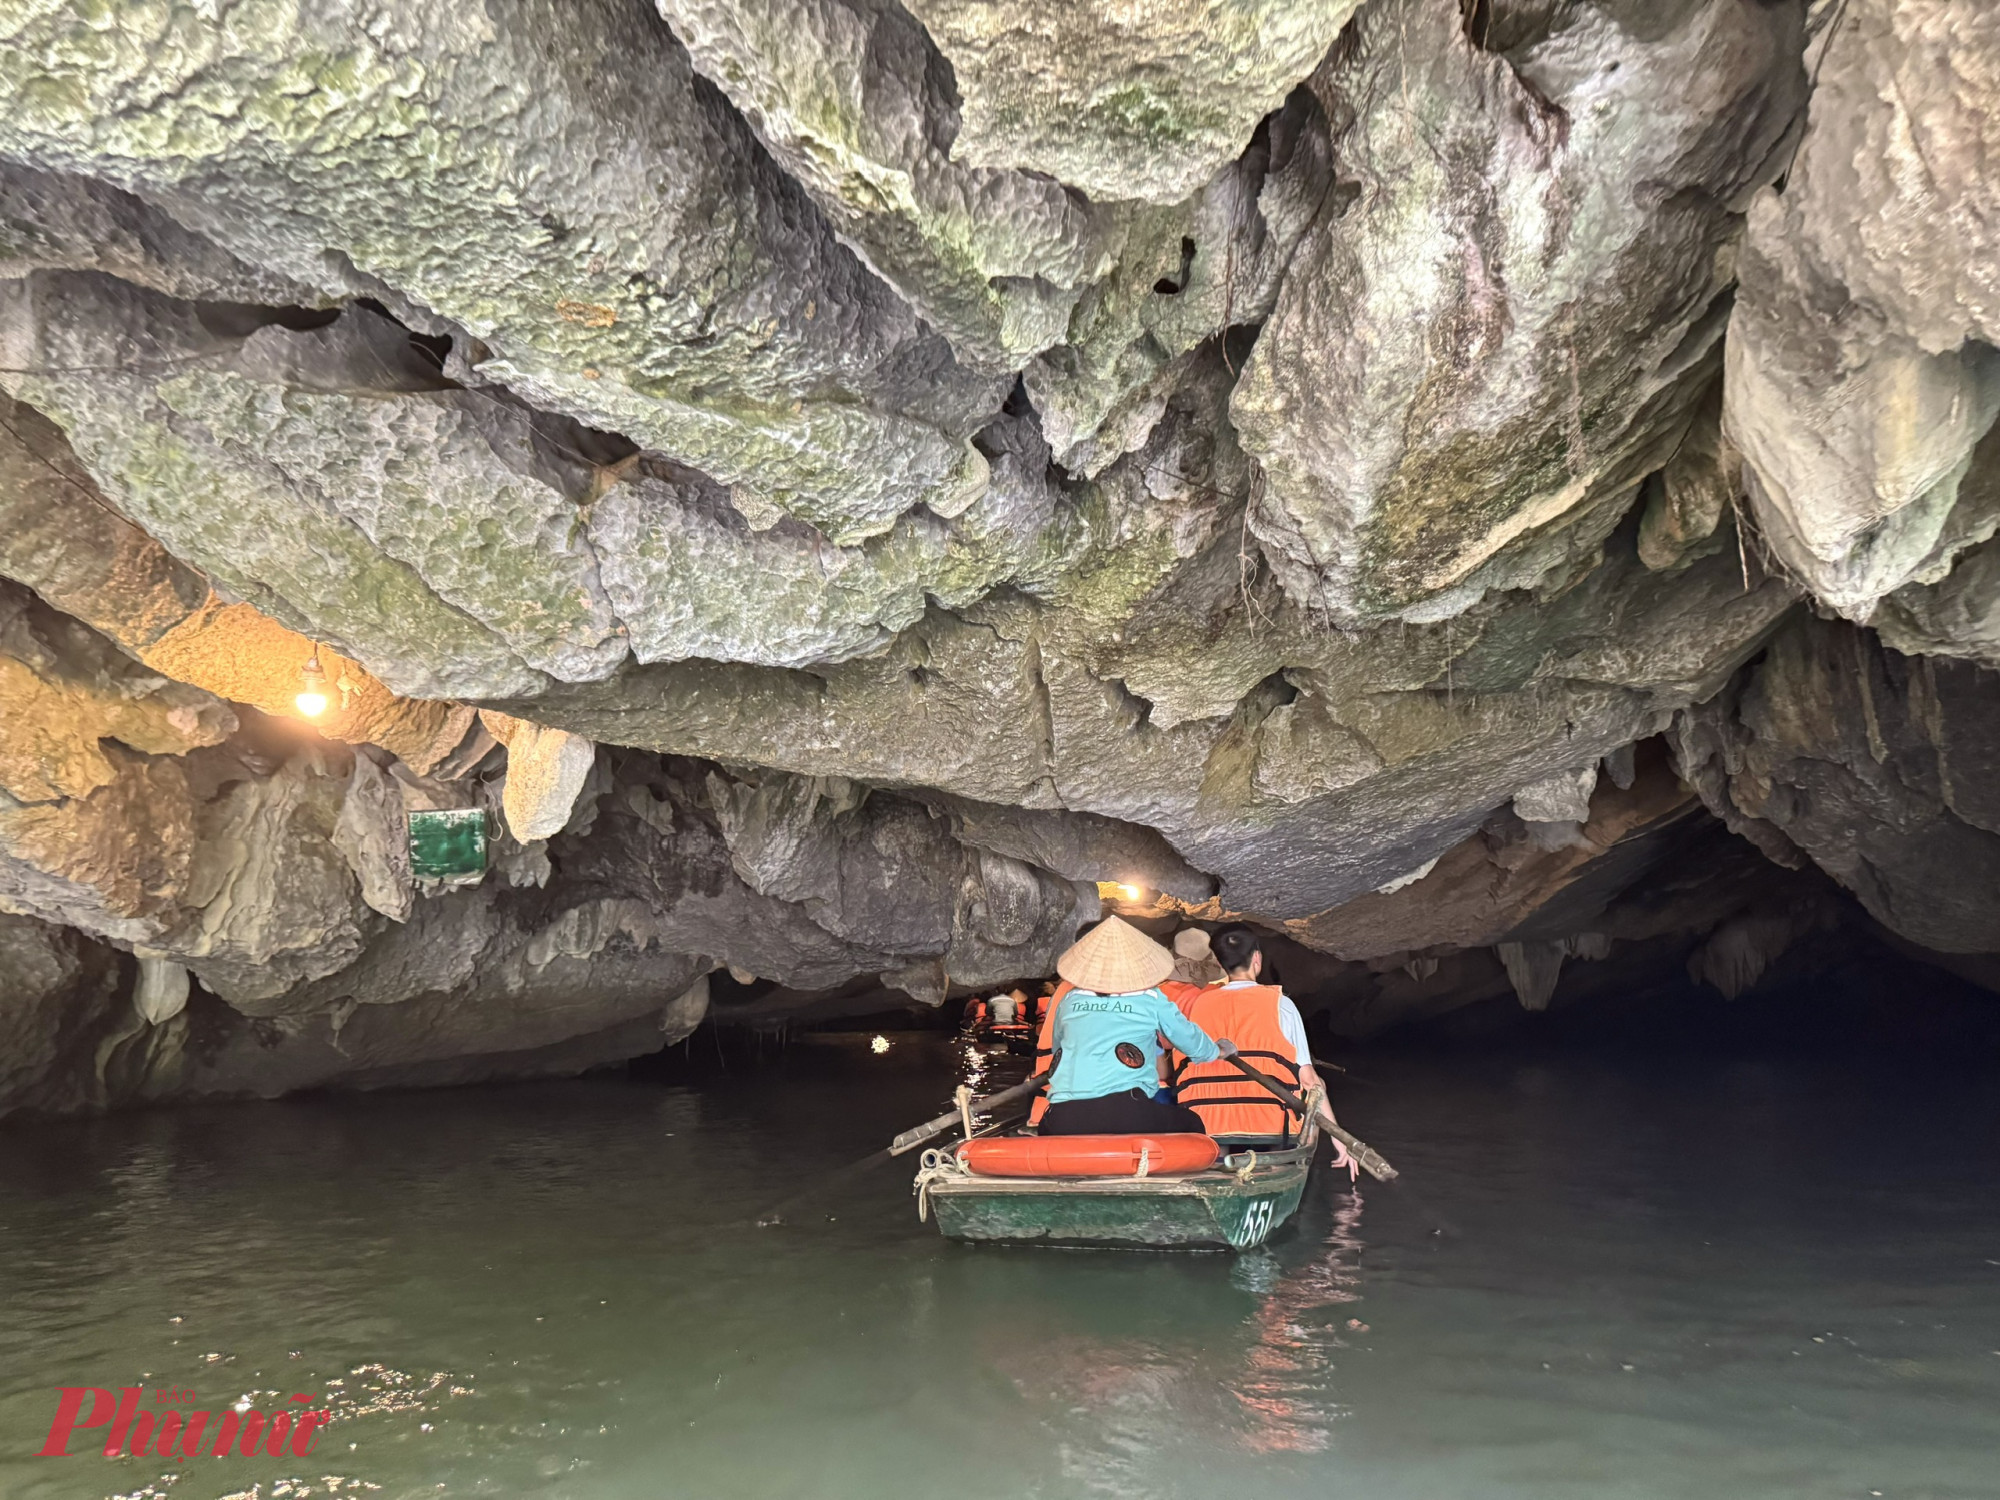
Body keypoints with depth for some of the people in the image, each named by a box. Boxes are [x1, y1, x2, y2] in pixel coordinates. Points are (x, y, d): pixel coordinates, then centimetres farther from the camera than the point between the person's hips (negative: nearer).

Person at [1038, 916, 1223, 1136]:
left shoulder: (1069, 1001, 18)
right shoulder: (1151, 1001, 12)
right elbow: (1192, 1041, 26)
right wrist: (1216, 1051, 49)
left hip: (1062, 1118, 2)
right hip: (1126, 1114, -2)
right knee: (1191, 1125, 21)